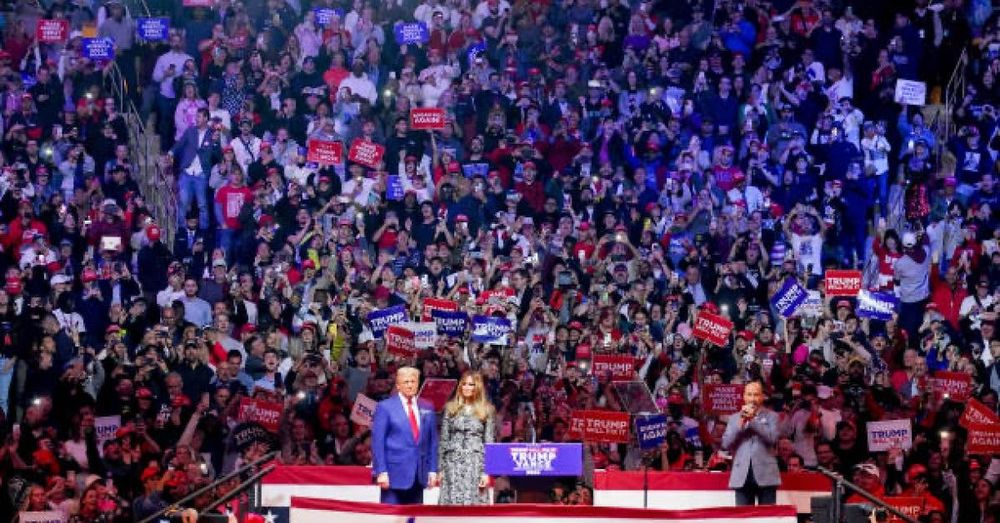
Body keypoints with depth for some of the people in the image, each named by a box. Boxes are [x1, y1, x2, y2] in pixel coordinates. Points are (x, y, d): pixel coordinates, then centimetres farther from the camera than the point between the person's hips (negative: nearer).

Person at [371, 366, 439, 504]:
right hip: (394, 475, -4)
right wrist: (381, 472, -11)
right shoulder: (385, 407, -1)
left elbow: (432, 441, 14)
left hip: (419, 476, 4)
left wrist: (433, 470, 7)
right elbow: (377, 442, -4)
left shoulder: (427, 408, 12)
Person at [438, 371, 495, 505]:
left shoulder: (486, 410, 7)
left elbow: (489, 442, 4)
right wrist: (441, 469, 5)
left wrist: (486, 471, -4)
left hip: (475, 463, -1)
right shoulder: (451, 408, 10)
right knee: (452, 504, -4)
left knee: (473, 503, -5)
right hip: (453, 462, 1)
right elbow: (444, 440, 11)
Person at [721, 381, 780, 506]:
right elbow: (726, 444, 4)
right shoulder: (734, 418, 14)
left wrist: (753, 420, -9)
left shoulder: (771, 416, 8)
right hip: (742, 476, 2)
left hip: (765, 475, -2)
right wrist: (741, 422, -6)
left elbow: (772, 438, -8)